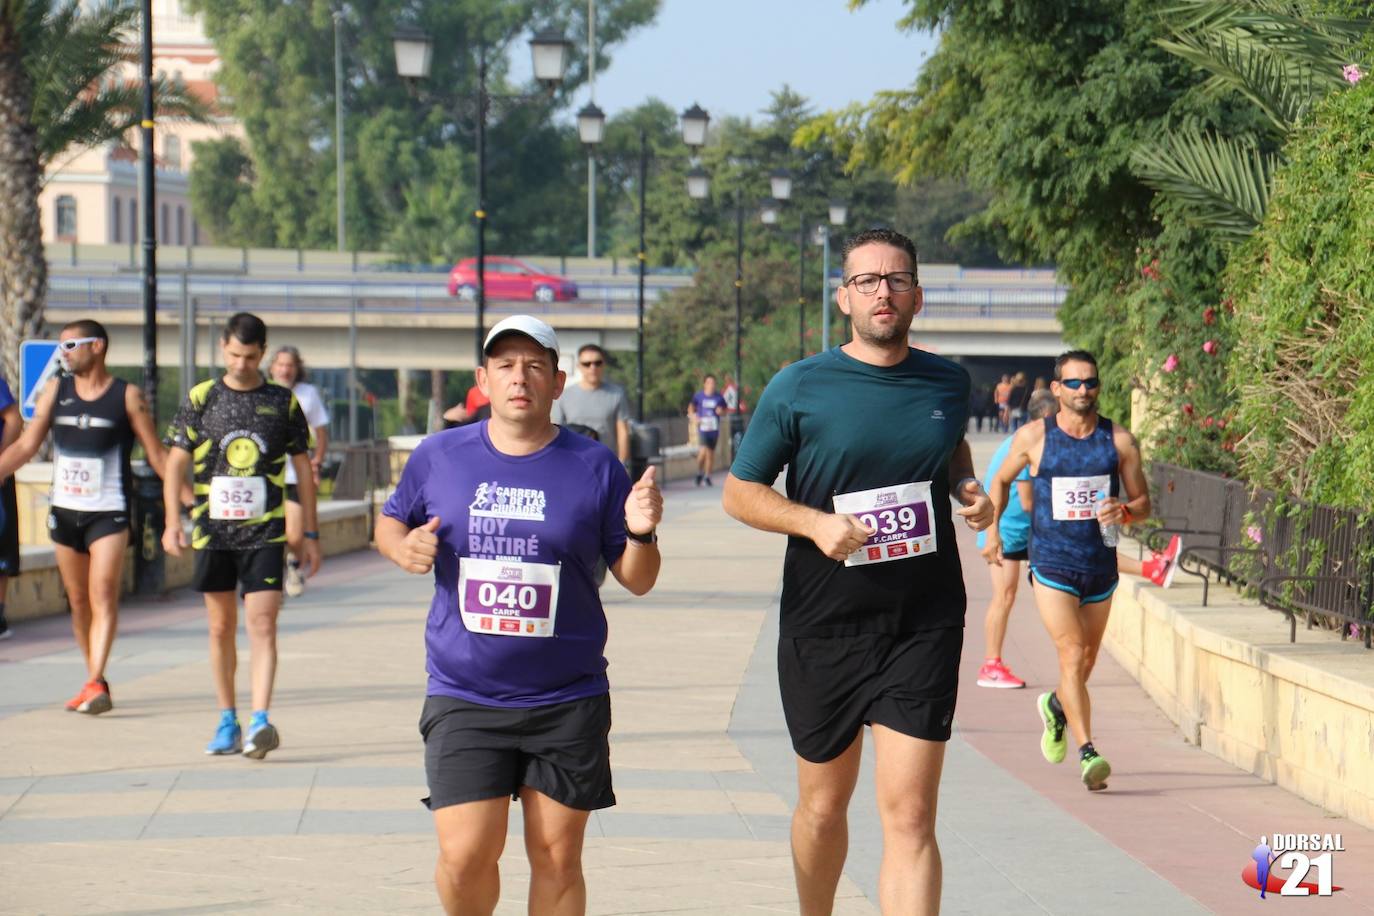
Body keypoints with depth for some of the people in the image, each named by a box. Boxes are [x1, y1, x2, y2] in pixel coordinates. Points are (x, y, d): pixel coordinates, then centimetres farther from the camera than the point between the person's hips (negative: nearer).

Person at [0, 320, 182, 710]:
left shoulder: (127, 396, -4)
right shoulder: (56, 391, 7)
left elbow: (156, 454, 0)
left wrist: (188, 497, -7)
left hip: (109, 512, -5)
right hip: (64, 510, 5)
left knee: (103, 596, -15)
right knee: (78, 601, 9)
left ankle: (96, 685, -22)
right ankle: (95, 683, 19)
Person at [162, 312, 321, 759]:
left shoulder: (282, 402, 4)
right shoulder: (201, 399, 5)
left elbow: (303, 468, 10)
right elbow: (176, 462, 5)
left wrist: (310, 533, 9)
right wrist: (172, 520, -8)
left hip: (265, 533, -2)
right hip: (213, 532, 2)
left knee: (262, 625, -12)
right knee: (221, 627, 9)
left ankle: (260, 721, -18)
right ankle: (227, 723, 19)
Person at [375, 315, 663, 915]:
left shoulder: (595, 467, 1)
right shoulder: (438, 458, 3)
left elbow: (636, 581, 6)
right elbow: (390, 522, 19)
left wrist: (641, 534, -15)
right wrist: (403, 549, -4)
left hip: (567, 701, 0)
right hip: (463, 698, 0)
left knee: (556, 857, 3)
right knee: (466, 858, -8)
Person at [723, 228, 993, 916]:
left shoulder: (949, 384, 5)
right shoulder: (798, 388, -4)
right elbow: (739, 492, 1)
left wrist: (968, 489, 5)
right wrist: (817, 523, -16)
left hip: (924, 627, 1)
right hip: (823, 628, 0)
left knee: (910, 817, -9)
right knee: (823, 807, 14)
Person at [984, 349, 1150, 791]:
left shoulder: (1120, 440, 1)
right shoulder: (1033, 437, -2)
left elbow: (1143, 504, 6)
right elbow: (1002, 479, 16)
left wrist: (1123, 512, -15)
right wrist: (992, 529, 9)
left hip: (1101, 567, 3)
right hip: (1052, 566, -3)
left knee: (1086, 661, 15)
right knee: (1072, 654, -17)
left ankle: (1056, 705, 48)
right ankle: (1088, 754, -22)